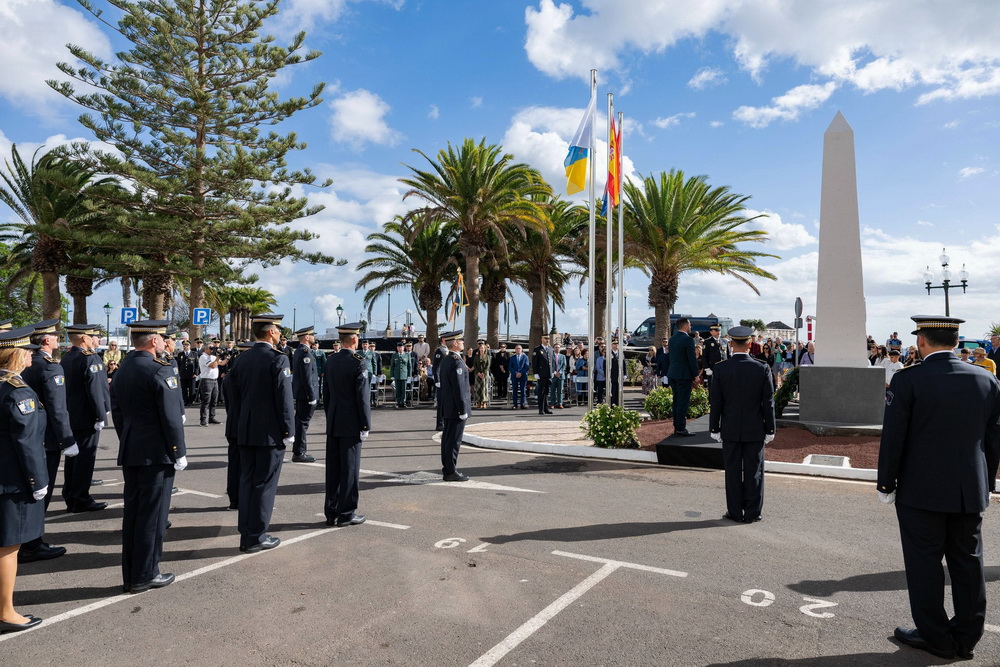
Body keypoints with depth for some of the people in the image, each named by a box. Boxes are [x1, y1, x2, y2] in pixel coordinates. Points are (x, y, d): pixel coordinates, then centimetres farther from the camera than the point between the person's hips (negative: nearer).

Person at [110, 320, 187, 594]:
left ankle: (130, 575, 23)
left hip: (129, 452, 8)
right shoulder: (160, 370, -17)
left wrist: (126, 443, 20)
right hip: (157, 453, -8)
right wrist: (179, 452, -10)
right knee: (152, 514, 1)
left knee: (132, 512, 13)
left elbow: (117, 413, 14)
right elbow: (172, 417, -17)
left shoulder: (121, 371, 9)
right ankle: (145, 575, 10)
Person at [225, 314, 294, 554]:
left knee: (246, 482, 13)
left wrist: (242, 424, 19)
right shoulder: (278, 358, -14)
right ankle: (256, 537, 7)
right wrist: (288, 431, -10)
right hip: (271, 432, -7)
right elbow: (284, 398, -16)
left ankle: (246, 534, 22)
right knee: (264, 484, 1)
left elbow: (235, 397, 12)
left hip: (246, 432, 7)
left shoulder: (242, 359, 8)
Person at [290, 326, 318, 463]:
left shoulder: (298, 351, 14)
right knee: (303, 422, -5)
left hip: (299, 394, 10)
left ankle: (298, 448, 31)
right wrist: (312, 396, -19)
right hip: (305, 394, -10)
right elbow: (306, 377, -22)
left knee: (299, 421, 19)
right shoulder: (305, 353, -18)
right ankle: (299, 453, 1)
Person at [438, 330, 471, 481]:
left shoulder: (445, 360, 12)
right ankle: (451, 472, 1)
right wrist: (463, 410, -17)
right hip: (456, 408, -10)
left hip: (448, 408, 10)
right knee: (454, 440, -4)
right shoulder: (457, 362, -19)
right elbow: (459, 388, -21)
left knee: (447, 439, 13)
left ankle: (446, 470, 21)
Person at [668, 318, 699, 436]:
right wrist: (696, 375, -5)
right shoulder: (688, 339, -14)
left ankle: (676, 427, 18)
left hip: (673, 374, 8)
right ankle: (681, 428, -2)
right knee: (683, 402, -4)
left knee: (676, 401, 13)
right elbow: (692, 359, -15)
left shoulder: (672, 339, 10)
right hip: (684, 375, -8)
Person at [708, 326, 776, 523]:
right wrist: (770, 430, 4)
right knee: (753, 472, 9)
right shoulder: (763, 368, -8)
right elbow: (768, 402, -4)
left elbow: (715, 402, -5)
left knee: (733, 472, 8)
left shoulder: (720, 369, -8)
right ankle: (752, 513, 16)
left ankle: (735, 513, 15)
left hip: (730, 430, 0)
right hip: (755, 430, 0)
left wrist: (714, 429, 3)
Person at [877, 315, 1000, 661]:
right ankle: (966, 638, 26)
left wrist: (886, 485, -2)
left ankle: (935, 637, 18)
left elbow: (893, 438, -12)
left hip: (921, 490, -5)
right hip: (971, 491, 5)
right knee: (968, 562, 15)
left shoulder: (908, 380, -14)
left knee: (925, 564, 7)